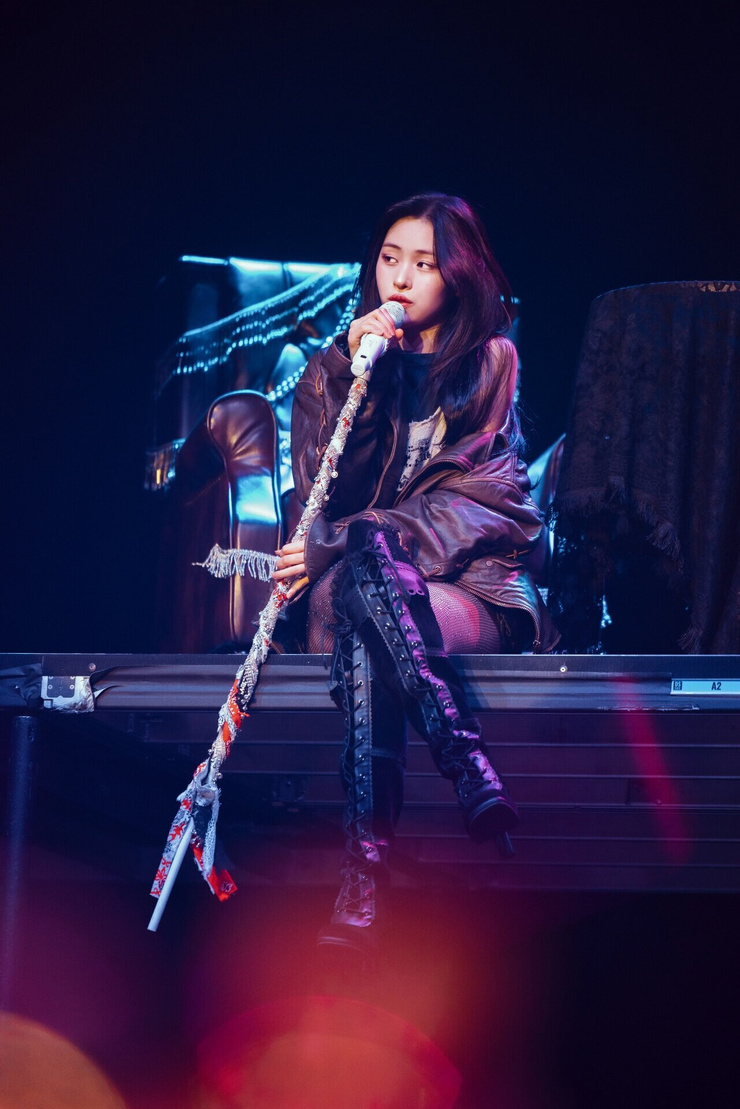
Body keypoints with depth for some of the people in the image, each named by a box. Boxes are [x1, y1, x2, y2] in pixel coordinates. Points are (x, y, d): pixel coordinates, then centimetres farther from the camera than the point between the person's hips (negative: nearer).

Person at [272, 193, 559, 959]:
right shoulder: (330, 371, 16)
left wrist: (340, 544, -14)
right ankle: (474, 779, -51)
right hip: (357, 585, 2)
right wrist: (352, 369, -9)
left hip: (473, 585, -1)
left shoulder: (491, 365, 10)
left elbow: (476, 503, -2)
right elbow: (321, 490, 2)